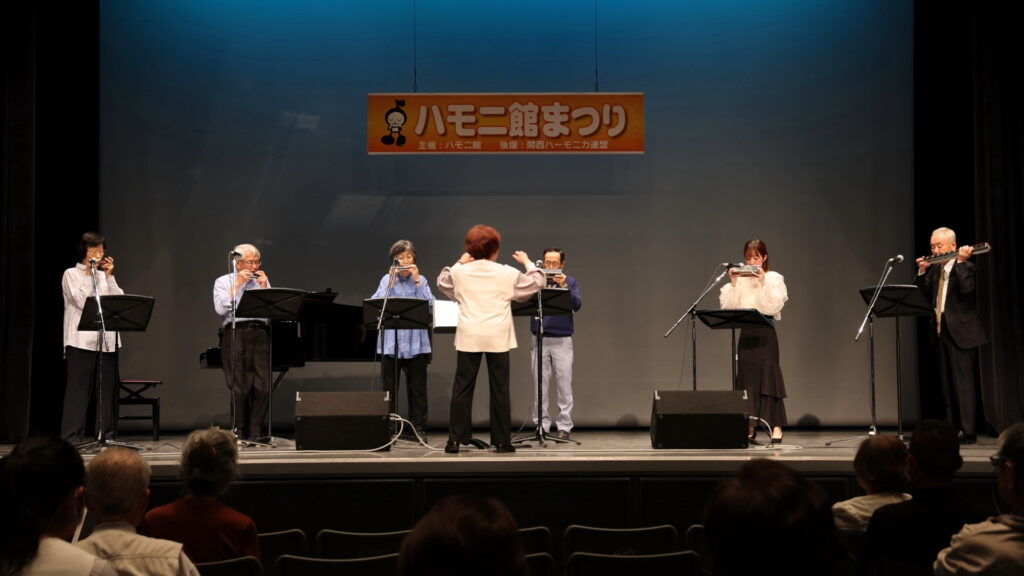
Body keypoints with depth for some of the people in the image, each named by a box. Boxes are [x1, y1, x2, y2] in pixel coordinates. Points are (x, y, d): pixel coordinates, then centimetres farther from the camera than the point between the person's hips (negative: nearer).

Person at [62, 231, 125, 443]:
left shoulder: (104, 276, 19)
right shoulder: (71, 274, 5)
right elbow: (81, 301, -10)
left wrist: (109, 276, 0)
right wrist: (90, 274, -6)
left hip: (107, 340, 5)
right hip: (81, 340, -5)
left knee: (108, 386, 3)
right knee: (79, 387, -6)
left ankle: (106, 433, 9)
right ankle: (72, 436, -5)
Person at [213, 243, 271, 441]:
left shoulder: (263, 281, 21)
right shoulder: (224, 282, 12)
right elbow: (221, 309, -6)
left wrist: (264, 287, 3)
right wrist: (237, 285, -4)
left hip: (261, 334, 3)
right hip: (235, 334, -3)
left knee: (263, 387, -6)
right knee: (240, 388, -7)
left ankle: (254, 433, 1)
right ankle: (238, 432, 2)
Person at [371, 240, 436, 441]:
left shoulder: (420, 280, 6)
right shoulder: (387, 279, 7)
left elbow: (430, 305, -8)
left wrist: (417, 281, -11)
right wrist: (390, 282, -11)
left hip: (415, 343, 0)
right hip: (390, 342, 0)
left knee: (417, 389, 4)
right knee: (389, 388, 4)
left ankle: (419, 429, 10)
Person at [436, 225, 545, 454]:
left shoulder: (459, 272, 0)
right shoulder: (507, 273, -4)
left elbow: (442, 281, 21)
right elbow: (536, 283, 6)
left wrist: (460, 263, 26)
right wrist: (528, 262, 20)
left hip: (469, 337, 1)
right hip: (498, 337, -1)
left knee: (462, 388, 5)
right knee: (499, 389, 5)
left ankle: (455, 439, 2)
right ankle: (502, 440, 7)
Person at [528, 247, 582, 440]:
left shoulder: (569, 281, 5)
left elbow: (577, 305, -7)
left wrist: (564, 287, -19)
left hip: (562, 340, -1)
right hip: (539, 339, 1)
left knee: (564, 384, -1)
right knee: (540, 384, 3)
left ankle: (564, 426, 3)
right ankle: (542, 425, 9)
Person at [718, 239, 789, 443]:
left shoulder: (774, 278, 1)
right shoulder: (740, 279, 10)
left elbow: (774, 306, -13)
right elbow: (727, 306, 1)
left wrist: (762, 283, -18)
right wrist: (732, 284, -8)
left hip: (765, 333, -4)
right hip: (746, 333, 4)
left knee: (767, 376, -7)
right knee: (746, 378, 3)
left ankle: (776, 428, -6)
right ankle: (749, 428, 8)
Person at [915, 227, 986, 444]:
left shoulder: (965, 267, -8)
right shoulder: (934, 269, 12)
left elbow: (966, 290, -25)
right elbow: (923, 294, 7)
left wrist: (960, 262, -24)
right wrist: (922, 272, -3)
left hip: (961, 332, -8)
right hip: (941, 332, 8)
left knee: (963, 382, -7)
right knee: (947, 383, 11)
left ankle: (968, 431, -6)